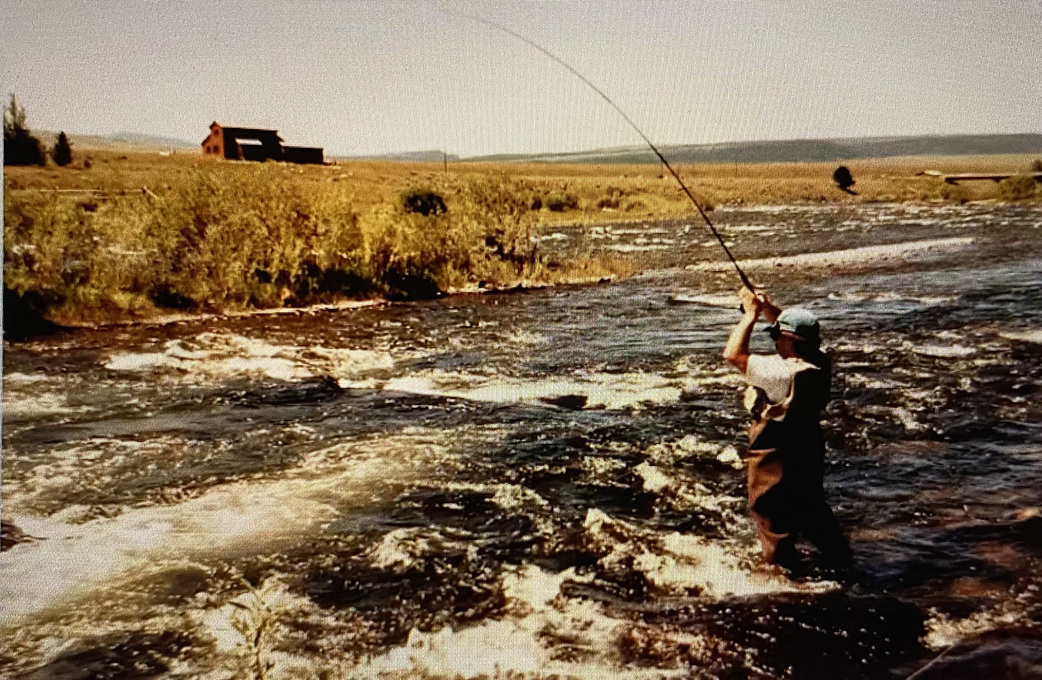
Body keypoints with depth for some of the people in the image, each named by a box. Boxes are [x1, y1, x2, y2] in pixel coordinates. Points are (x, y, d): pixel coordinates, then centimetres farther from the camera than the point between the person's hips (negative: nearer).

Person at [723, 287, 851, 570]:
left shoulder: (783, 372, -32)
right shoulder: (820, 362, -8)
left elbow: (733, 354, -28)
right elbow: (798, 333, 12)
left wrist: (751, 313, -19)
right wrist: (769, 309, 3)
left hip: (775, 458, -8)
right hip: (809, 450, 8)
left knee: (774, 524, 9)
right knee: (813, 510, 26)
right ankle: (842, 561, 40)